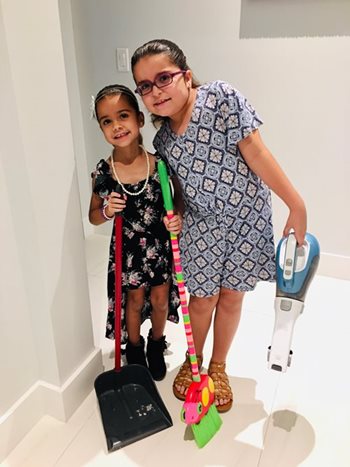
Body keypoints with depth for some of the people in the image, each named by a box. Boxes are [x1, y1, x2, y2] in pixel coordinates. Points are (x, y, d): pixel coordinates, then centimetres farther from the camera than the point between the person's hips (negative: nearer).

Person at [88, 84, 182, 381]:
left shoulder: (159, 164, -15)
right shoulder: (102, 173, -14)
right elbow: (94, 217, -2)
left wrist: (177, 218, -23)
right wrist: (107, 211, -23)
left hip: (160, 243, 1)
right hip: (127, 247, 0)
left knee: (160, 299, 15)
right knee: (135, 299, 17)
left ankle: (156, 344, 45)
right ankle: (134, 346, 45)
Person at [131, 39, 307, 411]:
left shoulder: (221, 97, -15)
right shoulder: (162, 138, 0)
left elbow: (255, 152, -19)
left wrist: (296, 204, -19)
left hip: (247, 217, -2)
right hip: (201, 226, 3)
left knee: (231, 296, 12)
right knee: (203, 298, 12)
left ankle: (218, 367, 37)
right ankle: (193, 362, 41)